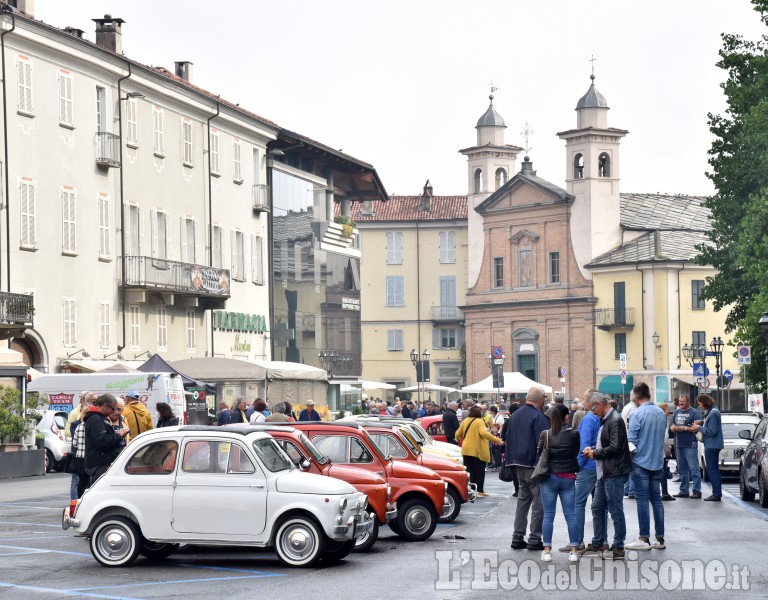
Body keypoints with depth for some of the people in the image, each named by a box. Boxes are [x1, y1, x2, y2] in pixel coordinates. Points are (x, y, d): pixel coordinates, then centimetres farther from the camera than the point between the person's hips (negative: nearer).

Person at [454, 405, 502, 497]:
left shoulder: (465, 421, 8)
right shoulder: (479, 421, -11)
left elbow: (458, 433, 15)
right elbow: (484, 433, -27)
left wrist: (458, 439, 37)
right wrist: (496, 440, -26)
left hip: (466, 450, 6)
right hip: (478, 451, -6)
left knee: (469, 471, 11)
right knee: (479, 471, 3)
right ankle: (480, 490, 2)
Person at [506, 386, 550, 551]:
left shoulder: (515, 415, 12)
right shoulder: (539, 417, -15)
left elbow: (508, 440, 18)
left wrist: (508, 462, 23)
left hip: (519, 465, 8)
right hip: (535, 467, -8)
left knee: (523, 499, 16)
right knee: (539, 502, -2)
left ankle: (517, 537, 14)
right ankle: (534, 539, -3)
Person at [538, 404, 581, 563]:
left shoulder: (545, 435, -7)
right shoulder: (574, 435, -7)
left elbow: (538, 453, 5)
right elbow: (577, 453, 4)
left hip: (549, 478, 0)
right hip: (568, 478, 0)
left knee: (548, 515, 4)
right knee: (570, 514, 4)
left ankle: (547, 550, 3)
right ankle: (574, 551, 3)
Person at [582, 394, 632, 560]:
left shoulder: (615, 420, -16)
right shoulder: (605, 421, 16)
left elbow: (614, 447, -22)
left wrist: (595, 453, -11)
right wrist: (593, 449, 8)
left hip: (614, 473, -11)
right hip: (604, 472, 11)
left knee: (615, 510, -4)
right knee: (597, 508, 15)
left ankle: (619, 548, 2)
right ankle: (598, 544, 25)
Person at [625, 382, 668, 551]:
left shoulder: (638, 413, -13)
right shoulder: (661, 413, 6)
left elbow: (631, 441, -12)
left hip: (641, 462, -6)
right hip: (658, 462, 6)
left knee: (642, 500, -2)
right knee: (656, 499, 10)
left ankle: (644, 539, -1)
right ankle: (660, 538, 10)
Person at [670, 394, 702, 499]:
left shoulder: (694, 412, -5)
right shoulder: (677, 412, 17)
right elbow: (672, 426, 23)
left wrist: (685, 428, -17)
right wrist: (673, 428, 0)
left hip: (690, 445, -8)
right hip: (679, 445, 8)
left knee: (693, 468, -10)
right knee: (682, 469, 11)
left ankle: (697, 491, -11)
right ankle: (683, 491, 17)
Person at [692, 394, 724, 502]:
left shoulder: (713, 413, -19)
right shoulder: (710, 411, 11)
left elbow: (711, 431, -21)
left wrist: (699, 428, -10)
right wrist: (701, 423, 9)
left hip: (712, 446, -10)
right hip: (713, 445, 10)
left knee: (712, 470, -7)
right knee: (714, 469, 14)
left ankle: (716, 494, -7)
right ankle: (717, 493, 19)